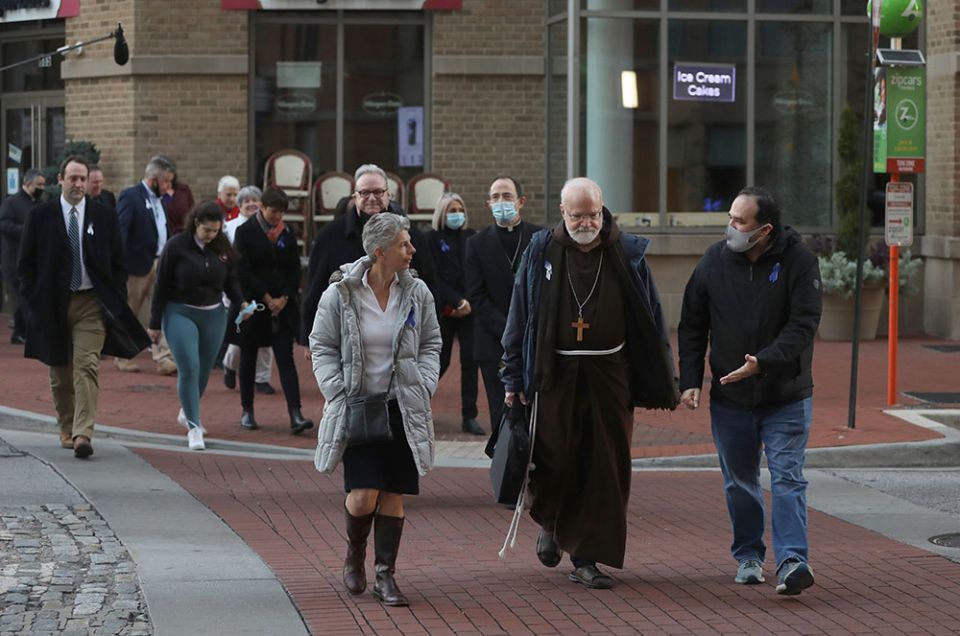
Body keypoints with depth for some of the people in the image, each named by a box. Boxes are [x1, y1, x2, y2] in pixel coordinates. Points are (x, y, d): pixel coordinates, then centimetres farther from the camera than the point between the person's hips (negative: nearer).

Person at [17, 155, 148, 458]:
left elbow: (118, 264, 8)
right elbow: (25, 263, 5)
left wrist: (117, 302, 0)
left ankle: (83, 434, -21)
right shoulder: (39, 216, 1)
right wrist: (33, 302, -3)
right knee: (60, 372, 11)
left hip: (91, 303, -1)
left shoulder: (104, 218, 3)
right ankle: (66, 429, 26)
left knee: (87, 368, -14)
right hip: (52, 305, 1)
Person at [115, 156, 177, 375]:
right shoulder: (130, 196, -11)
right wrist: (120, 264, -22)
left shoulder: (160, 200, 15)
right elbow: (120, 231, -16)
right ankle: (123, 358, 20)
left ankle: (164, 359, -5)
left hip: (160, 264, 7)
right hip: (138, 264, -7)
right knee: (129, 315, 7)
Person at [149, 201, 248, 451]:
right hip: (180, 313, -4)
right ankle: (194, 427, -10)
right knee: (189, 368, -14)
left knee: (204, 370, 13)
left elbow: (231, 281, 12)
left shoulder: (223, 249, 2)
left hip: (213, 315, 4)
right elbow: (162, 285, -4)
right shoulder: (176, 246, -9)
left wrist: (241, 302, -9)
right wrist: (155, 324, -3)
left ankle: (187, 412, 38)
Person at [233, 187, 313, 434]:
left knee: (286, 358, -6)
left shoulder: (288, 233, 7)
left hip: (282, 305, 2)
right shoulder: (245, 232, -4)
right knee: (248, 357, 7)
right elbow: (244, 271, -9)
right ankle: (247, 411, 18)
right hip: (253, 303, -2)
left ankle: (295, 414, -14)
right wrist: (267, 299, -11)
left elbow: (294, 270, 7)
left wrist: (284, 298, -6)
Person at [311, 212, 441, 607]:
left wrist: (422, 387, -2)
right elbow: (322, 347, 1)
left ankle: (385, 575, 11)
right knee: (364, 495, -10)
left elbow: (431, 345, 11)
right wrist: (338, 393, -8)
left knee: (394, 495, 1)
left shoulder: (417, 293, 1)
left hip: (403, 408, 3)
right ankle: (355, 554, 20)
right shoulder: (340, 294, -7)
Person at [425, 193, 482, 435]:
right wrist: (457, 301, -12)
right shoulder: (432, 239, 1)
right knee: (441, 360, -1)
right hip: (443, 310, -3)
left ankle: (469, 416, 0)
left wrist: (469, 303, -6)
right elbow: (434, 278, -4)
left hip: (469, 309, 3)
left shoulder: (472, 237, 10)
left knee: (470, 360, -3)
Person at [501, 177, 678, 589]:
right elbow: (519, 316, 6)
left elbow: (651, 321, 7)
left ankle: (587, 558, 8)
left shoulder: (627, 254, 3)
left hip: (610, 374, 1)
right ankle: (549, 523, 29)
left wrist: (663, 384, 5)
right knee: (555, 460, -4)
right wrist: (513, 378, 2)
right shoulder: (541, 252, 3)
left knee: (606, 469, 0)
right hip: (555, 374, -1)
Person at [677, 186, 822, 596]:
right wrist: (689, 380, -2)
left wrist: (764, 362, -29)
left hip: (786, 396, -3)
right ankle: (748, 555, 26)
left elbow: (803, 324, -16)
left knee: (787, 478, -9)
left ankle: (792, 561, -13)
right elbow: (692, 326, 6)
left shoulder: (798, 260, -10)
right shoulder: (715, 261, -1)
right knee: (739, 481, 12)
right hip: (729, 397, 3)